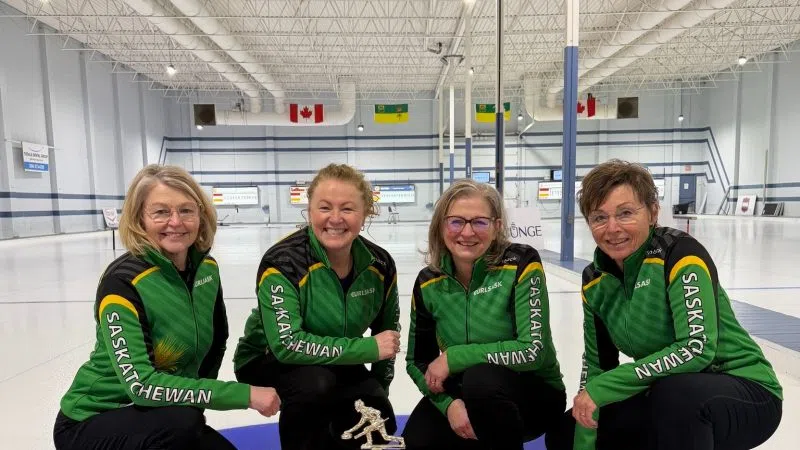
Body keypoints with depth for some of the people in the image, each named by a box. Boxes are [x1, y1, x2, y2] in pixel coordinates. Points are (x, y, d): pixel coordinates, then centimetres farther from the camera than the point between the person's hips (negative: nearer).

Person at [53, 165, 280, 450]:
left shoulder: (206, 268, -7)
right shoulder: (122, 282, -24)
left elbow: (217, 341, 9)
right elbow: (141, 384, -31)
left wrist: (197, 399, 3)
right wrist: (243, 394, -32)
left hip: (163, 419, 6)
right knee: (180, 422, -31)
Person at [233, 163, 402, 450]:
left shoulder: (380, 265, -15)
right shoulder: (282, 263, -29)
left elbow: (388, 333, 1)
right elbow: (287, 345, -36)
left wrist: (379, 389, 2)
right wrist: (368, 348, -32)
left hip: (337, 363, 5)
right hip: (268, 360, -4)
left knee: (380, 426, -10)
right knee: (315, 383, -34)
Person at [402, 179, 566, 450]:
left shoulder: (521, 265, -21)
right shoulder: (429, 283, -10)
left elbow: (533, 350, -27)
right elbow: (417, 360, -2)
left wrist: (453, 357, -24)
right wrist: (449, 403, -19)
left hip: (535, 394, -4)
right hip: (463, 396, 4)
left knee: (481, 377, -33)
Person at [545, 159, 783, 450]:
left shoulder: (681, 254, -22)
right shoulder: (595, 280, -6)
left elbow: (696, 349, -32)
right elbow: (596, 363, 0)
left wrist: (602, 387, -29)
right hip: (664, 396, 6)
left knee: (675, 394, -38)